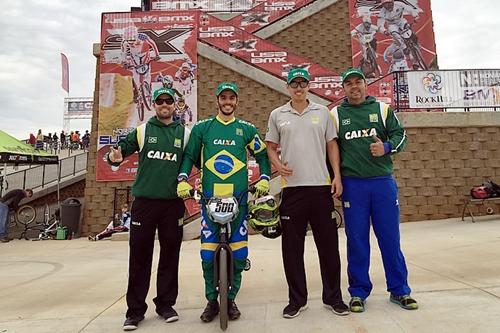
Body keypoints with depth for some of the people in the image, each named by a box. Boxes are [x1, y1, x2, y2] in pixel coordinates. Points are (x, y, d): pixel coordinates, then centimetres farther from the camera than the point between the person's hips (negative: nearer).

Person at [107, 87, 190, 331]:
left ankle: (166, 304, 24)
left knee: (170, 255, 8)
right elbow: (122, 146, 6)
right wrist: (116, 157, -16)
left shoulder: (185, 133, 10)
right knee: (140, 256, 4)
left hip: (173, 203, 1)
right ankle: (135, 309, 17)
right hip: (144, 201, -1)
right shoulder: (142, 130, 9)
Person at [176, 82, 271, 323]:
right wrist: (182, 180, -2)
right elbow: (189, 156, 12)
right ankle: (212, 301, 21)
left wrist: (264, 179, 3)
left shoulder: (247, 129, 10)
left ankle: (231, 299, 23)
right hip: (210, 198, 0)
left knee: (239, 253, 2)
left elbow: (262, 155, 16)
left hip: (239, 198, 1)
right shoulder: (202, 127, 9)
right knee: (208, 254, 0)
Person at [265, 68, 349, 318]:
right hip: (292, 187, 0)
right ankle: (297, 299, 22)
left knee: (328, 244, 7)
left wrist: (337, 176, 0)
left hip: (321, 186, 1)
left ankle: (333, 297, 24)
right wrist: (278, 165, -10)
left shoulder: (322, 112, 10)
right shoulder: (277, 115, 9)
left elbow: (332, 145, 10)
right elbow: (271, 147, 11)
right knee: (292, 247, 6)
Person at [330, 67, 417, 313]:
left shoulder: (382, 109, 10)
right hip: (352, 184, -1)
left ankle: (399, 290, 22)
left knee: (390, 237, 7)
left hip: (383, 182, 1)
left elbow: (400, 135, 8)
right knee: (356, 240, 4)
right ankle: (358, 292, 18)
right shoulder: (335, 114, 8)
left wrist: (386, 147, -15)